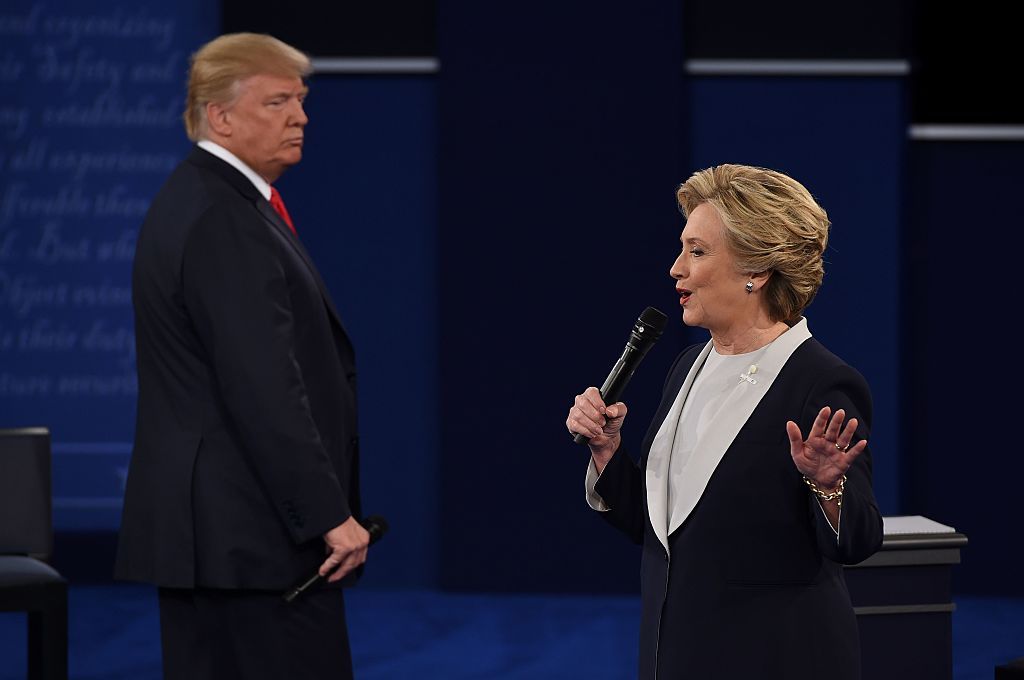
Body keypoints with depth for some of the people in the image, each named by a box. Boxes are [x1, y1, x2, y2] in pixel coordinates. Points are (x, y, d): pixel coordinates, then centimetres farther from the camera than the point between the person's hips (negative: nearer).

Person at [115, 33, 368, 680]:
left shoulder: (201, 201, 17)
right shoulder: (222, 223, -16)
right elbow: (264, 388, -22)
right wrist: (330, 515, -19)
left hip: (207, 523, 11)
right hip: (251, 530, -11)